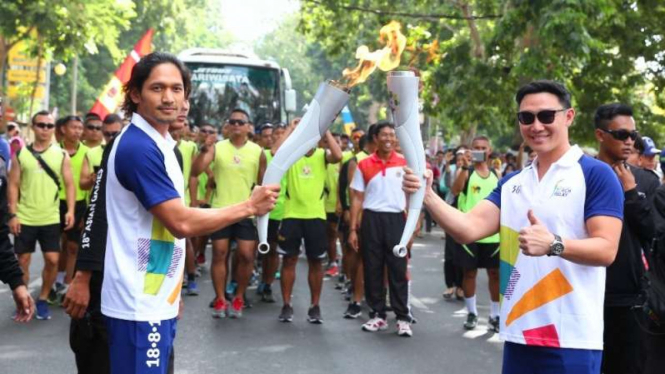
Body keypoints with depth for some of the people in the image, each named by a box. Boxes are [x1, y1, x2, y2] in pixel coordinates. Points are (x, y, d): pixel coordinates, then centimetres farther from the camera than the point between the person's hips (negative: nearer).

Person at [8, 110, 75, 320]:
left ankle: (42, 300, 17)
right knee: (22, 261, 7)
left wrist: (70, 211, -11)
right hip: (24, 219, 0)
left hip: (50, 219, 0)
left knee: (52, 260, -1)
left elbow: (69, 184, 1)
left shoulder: (61, 155, 2)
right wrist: (13, 214, -6)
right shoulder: (20, 154, 2)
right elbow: (13, 185, 1)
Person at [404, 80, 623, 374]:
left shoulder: (596, 174, -6)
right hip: (518, 331, 6)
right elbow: (469, 229, -1)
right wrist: (427, 195, -17)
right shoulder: (512, 182, 11)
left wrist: (553, 244, -30)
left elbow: (606, 249, -13)